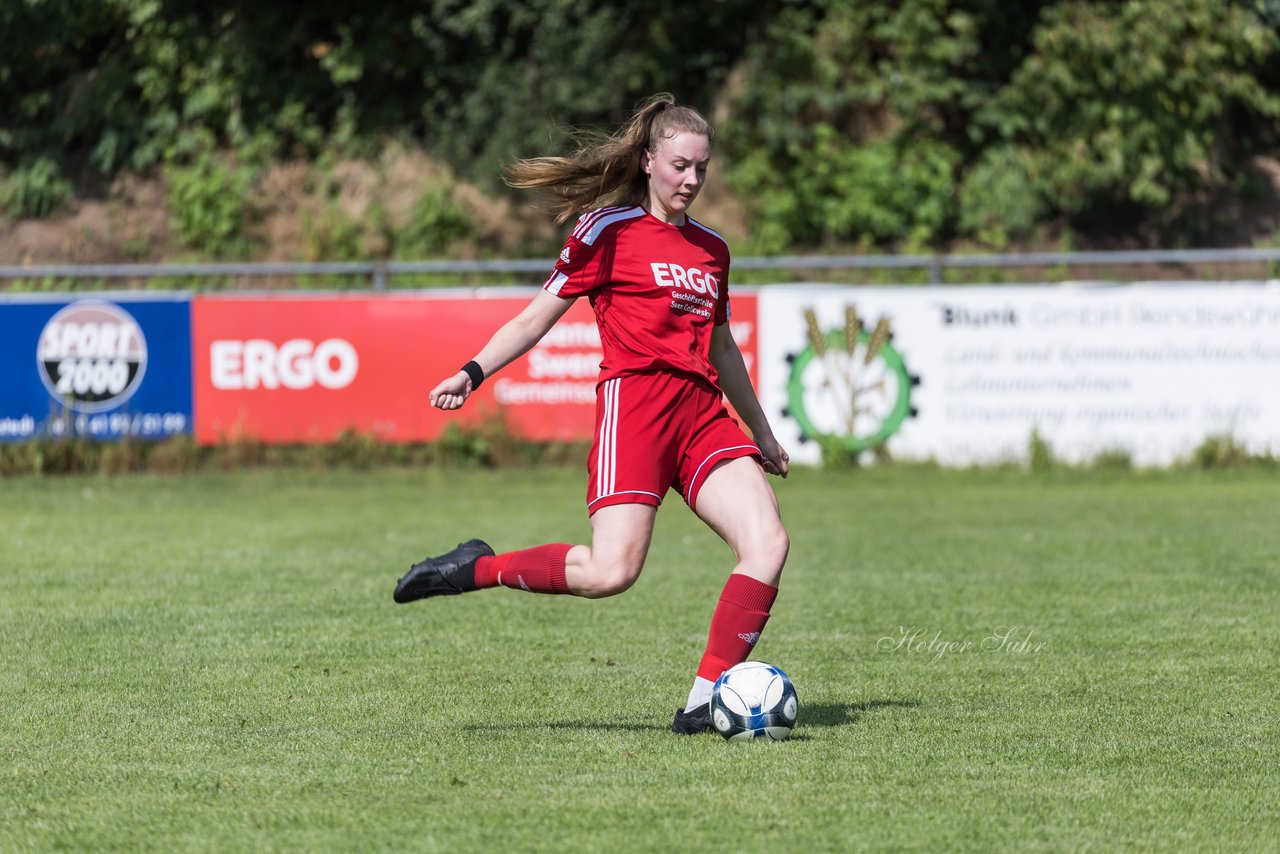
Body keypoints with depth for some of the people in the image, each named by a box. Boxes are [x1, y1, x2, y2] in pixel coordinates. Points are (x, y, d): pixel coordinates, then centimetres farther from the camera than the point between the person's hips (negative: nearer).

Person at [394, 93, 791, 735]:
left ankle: (705, 702, -15)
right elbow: (538, 316, 5)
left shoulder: (711, 248, 22)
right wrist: (473, 373, -7)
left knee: (768, 542, -15)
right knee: (611, 572, -22)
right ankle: (477, 569, 0)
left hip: (702, 412, 6)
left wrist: (762, 434, 38)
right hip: (634, 400, -6)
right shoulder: (611, 230, 4)